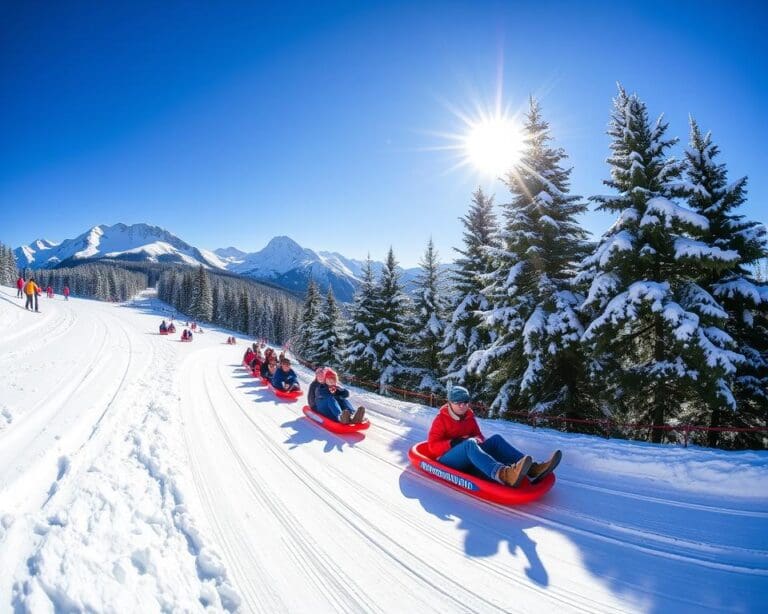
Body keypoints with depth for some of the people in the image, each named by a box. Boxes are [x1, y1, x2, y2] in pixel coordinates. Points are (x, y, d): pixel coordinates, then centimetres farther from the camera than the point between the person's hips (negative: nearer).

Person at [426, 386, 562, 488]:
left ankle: (532, 469, -34)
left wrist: (479, 440, -10)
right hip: (447, 460, -6)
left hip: (468, 460, 6)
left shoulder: (469, 417, 11)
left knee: (496, 439, -15)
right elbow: (432, 446, -13)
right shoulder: (441, 419, -6)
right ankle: (502, 474, -64)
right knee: (470, 443, -37)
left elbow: (478, 435, 16)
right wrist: (455, 442, -25)